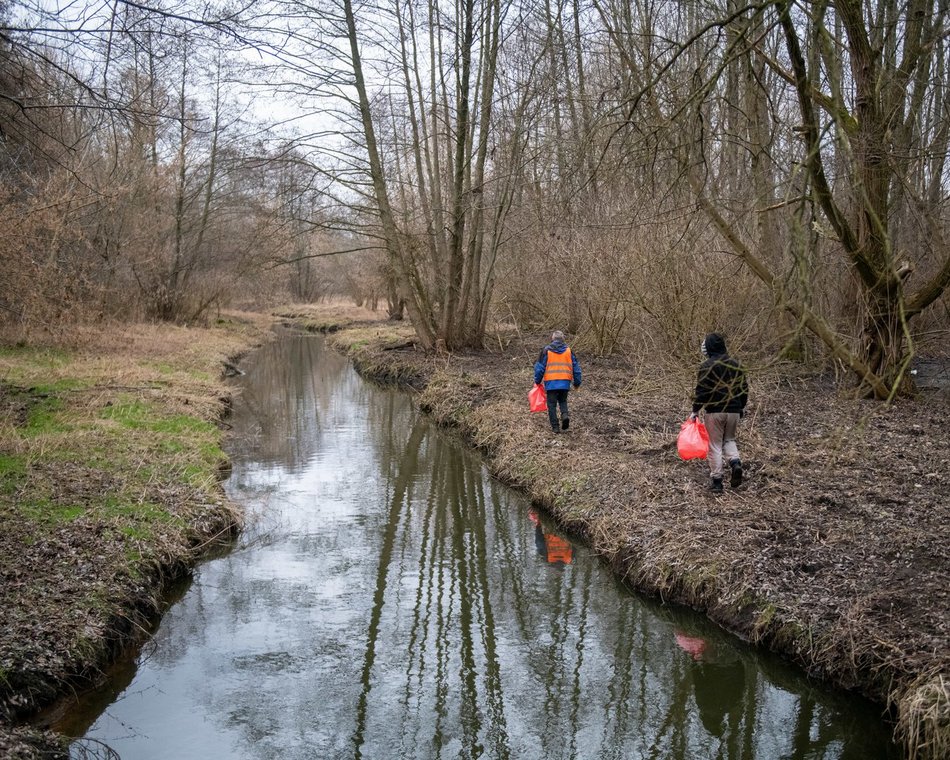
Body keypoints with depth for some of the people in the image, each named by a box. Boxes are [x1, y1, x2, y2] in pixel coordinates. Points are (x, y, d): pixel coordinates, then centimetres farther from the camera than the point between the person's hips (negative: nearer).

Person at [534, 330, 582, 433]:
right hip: (565, 382, 2)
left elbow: (540, 367, 1)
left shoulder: (546, 350, 1)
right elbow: (576, 368, 10)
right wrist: (577, 382, 19)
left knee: (552, 404, 6)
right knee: (563, 401, 20)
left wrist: (537, 381, 12)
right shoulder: (569, 351, 8)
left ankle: (555, 426, 3)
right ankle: (565, 415, -7)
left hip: (551, 382, -2)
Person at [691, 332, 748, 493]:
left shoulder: (707, 366, -10)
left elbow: (701, 390, -12)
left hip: (714, 411, -4)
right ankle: (735, 462, -5)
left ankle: (716, 480, 6)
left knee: (715, 445, 4)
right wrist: (741, 407, 26)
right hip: (734, 410, 4)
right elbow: (744, 388, 13)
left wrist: (695, 410, -2)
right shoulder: (737, 364, 7)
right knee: (729, 439, 22)